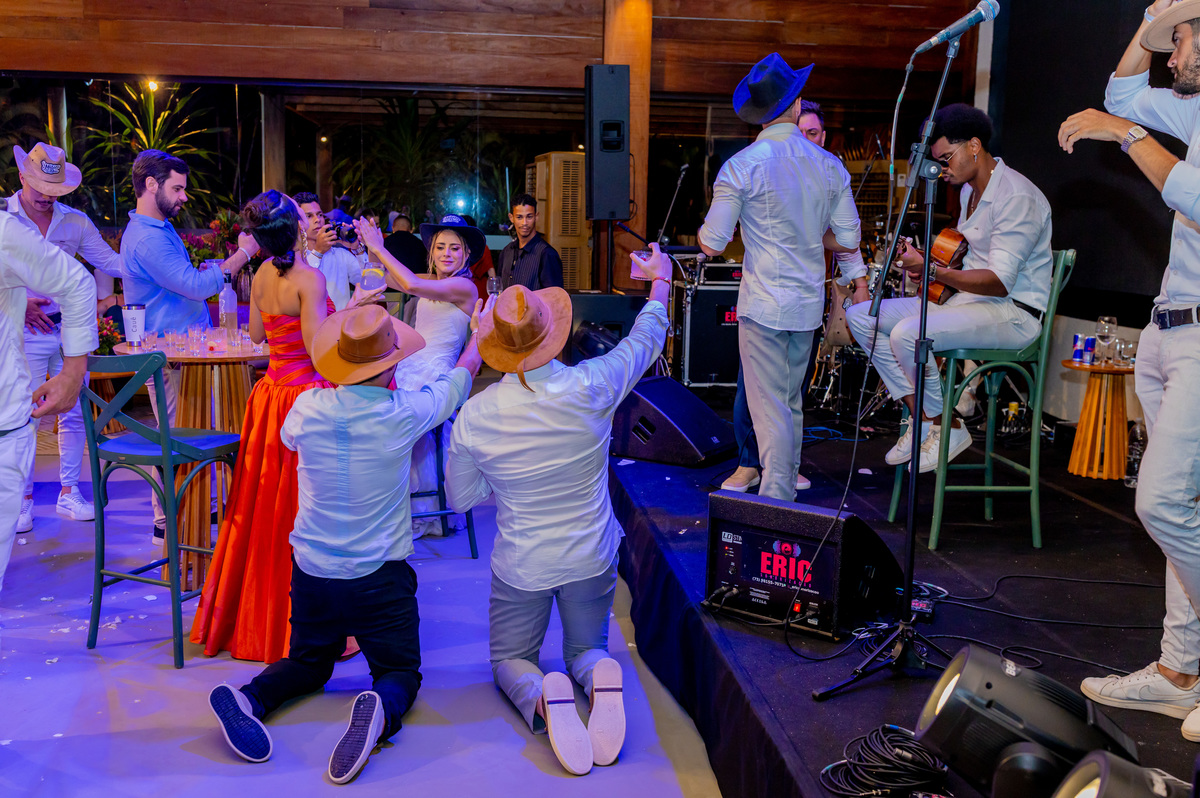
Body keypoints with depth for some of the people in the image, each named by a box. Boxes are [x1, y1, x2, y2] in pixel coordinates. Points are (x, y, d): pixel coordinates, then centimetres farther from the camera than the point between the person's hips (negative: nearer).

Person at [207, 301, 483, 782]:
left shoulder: (308, 409, -9)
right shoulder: (404, 413, -16)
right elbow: (460, 379, 5)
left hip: (312, 573, 4)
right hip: (380, 577, -3)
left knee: (308, 663, 25)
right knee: (400, 670, 12)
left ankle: (250, 696, -5)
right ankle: (381, 708, -22)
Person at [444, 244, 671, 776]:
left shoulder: (474, 415, -17)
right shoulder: (591, 387, -20)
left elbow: (460, 498, -1)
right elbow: (646, 339, 0)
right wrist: (661, 279, 17)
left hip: (520, 567, -1)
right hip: (591, 560, 1)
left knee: (511, 658, 20)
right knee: (586, 648, 24)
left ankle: (542, 698, -17)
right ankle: (598, 677, -15)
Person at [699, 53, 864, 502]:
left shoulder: (741, 167, -11)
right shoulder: (829, 166, 3)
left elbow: (712, 244, -11)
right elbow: (848, 241, 5)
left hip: (763, 304, -5)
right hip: (809, 302, 5)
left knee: (770, 409, -2)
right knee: (792, 402, 18)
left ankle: (776, 508, -2)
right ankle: (788, 491, 30)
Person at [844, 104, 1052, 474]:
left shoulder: (1017, 197, -18)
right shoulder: (969, 190, 14)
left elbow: (999, 281, -24)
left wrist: (932, 270, -25)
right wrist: (925, 264, 8)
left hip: (1013, 313, -10)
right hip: (966, 298, 10)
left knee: (907, 333, -34)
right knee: (860, 316, 1)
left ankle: (947, 428, -11)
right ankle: (921, 417, -1)